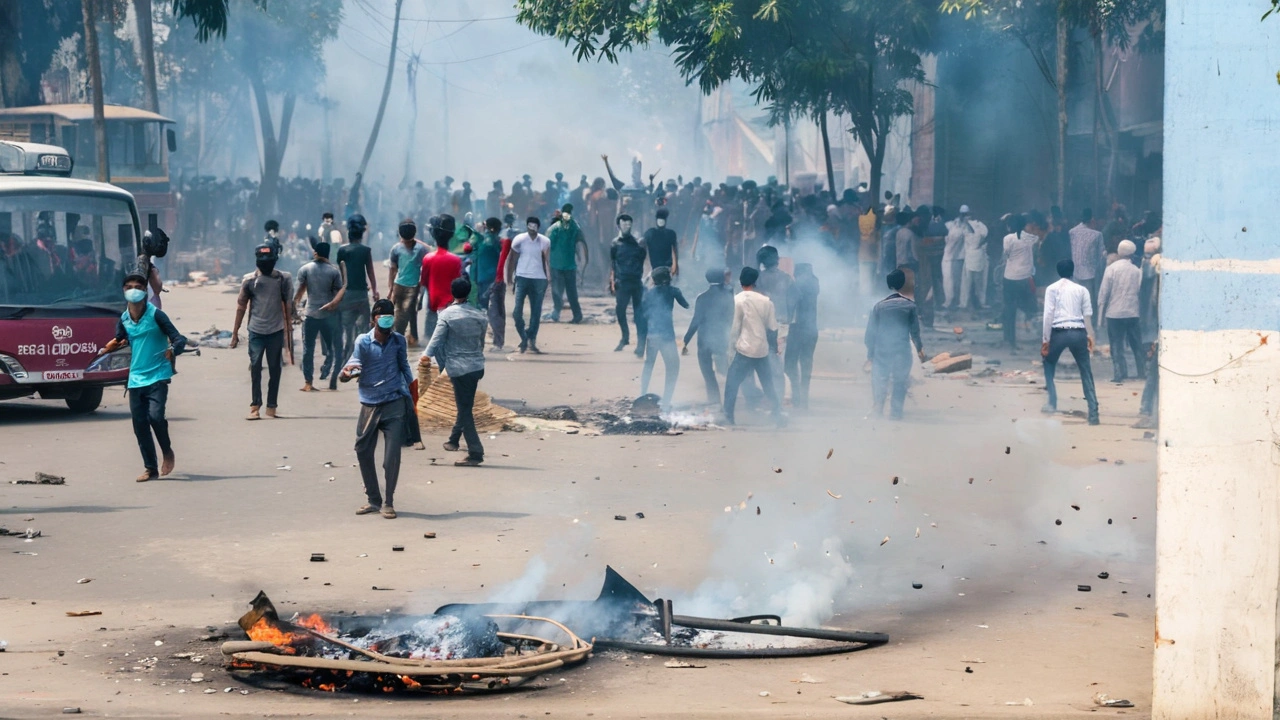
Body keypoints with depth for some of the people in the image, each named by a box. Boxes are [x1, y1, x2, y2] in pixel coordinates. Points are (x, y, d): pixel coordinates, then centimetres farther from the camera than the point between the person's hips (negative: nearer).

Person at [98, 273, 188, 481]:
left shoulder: (156, 315, -7)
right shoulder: (124, 319, 8)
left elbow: (178, 339, -11)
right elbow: (119, 341, 22)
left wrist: (173, 349, -31)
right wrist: (107, 349, 2)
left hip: (157, 376, -5)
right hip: (135, 378, 5)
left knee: (155, 415, -21)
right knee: (140, 424, 3)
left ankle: (167, 452, 6)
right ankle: (150, 468, 14)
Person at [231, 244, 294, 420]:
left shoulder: (282, 279, 2)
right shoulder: (250, 280, 0)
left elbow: (287, 305, 7)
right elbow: (241, 306, 4)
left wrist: (289, 328, 5)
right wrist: (235, 332, 2)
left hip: (276, 331, 1)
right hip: (256, 331, -1)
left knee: (274, 369, 4)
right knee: (255, 367, -4)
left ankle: (271, 406, 10)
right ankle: (255, 405, -2)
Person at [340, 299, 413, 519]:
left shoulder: (399, 341, 1)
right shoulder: (363, 342, -7)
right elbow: (353, 365, -14)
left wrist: (410, 390, 14)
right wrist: (346, 373, -37)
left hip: (394, 404, 0)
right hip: (369, 405, 0)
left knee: (392, 457, -5)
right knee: (363, 452, 6)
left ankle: (388, 503, 7)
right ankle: (373, 499, 22)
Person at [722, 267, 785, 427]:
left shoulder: (737, 301, -9)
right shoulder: (765, 301, 2)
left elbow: (734, 327, -10)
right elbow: (773, 328, 6)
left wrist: (733, 343, 6)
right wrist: (774, 347, 21)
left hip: (745, 349, -4)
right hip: (763, 350, 4)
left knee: (732, 383, 3)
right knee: (768, 384, 15)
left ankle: (728, 417, -2)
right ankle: (778, 415, 12)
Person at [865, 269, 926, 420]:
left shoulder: (879, 306, -2)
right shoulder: (910, 305, -5)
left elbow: (871, 331, 0)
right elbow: (915, 330, 0)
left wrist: (870, 354, 7)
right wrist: (919, 349, 16)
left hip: (882, 351, 1)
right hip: (902, 351, -1)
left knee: (879, 382, 7)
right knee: (900, 384, 8)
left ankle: (877, 410, -5)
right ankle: (895, 413, 6)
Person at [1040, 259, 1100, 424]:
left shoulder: (1052, 289, 6)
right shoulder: (1082, 290, 12)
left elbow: (1048, 315, -1)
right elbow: (1087, 315, 7)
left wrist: (1045, 339, -1)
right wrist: (1090, 336, 12)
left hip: (1059, 332, -2)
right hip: (1078, 333, 2)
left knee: (1049, 365, 22)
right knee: (1086, 373, 6)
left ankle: (1052, 403, 10)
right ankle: (1093, 413, -1)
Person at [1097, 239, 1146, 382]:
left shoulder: (1111, 268, -6)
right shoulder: (1137, 270, 1)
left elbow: (1104, 291, -7)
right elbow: (1140, 291, 6)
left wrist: (1101, 310, 0)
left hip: (1114, 313, -2)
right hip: (1132, 313, 2)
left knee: (1117, 345, 2)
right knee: (1137, 344, 12)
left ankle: (1119, 373, -2)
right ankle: (1142, 371, 16)